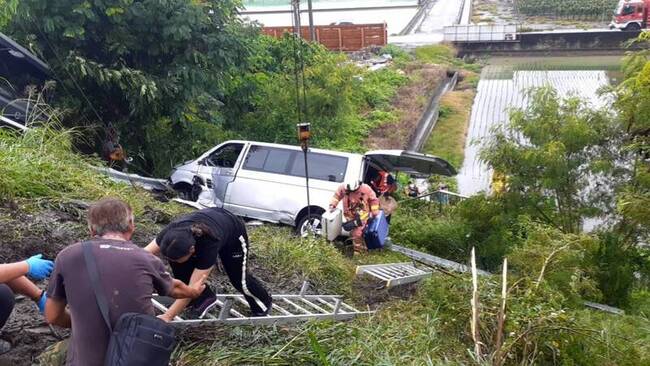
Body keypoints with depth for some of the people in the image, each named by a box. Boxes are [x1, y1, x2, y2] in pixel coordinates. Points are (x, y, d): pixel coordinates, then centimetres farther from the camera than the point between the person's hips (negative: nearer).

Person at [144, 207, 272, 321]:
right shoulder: (173, 232, -35)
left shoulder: (209, 245, -45)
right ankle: (204, 298, 2)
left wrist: (167, 316, -43)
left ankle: (264, 304, 35)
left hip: (234, 234, -4)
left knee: (239, 280, 5)